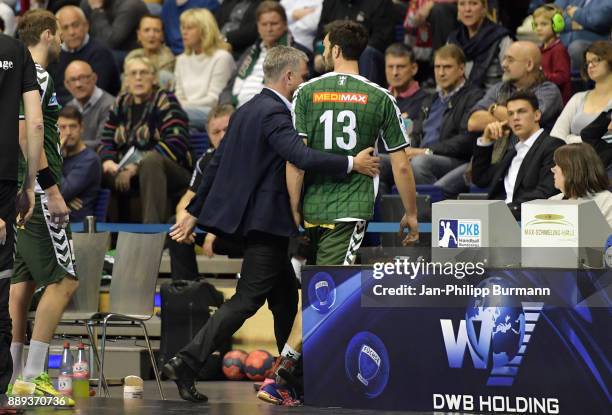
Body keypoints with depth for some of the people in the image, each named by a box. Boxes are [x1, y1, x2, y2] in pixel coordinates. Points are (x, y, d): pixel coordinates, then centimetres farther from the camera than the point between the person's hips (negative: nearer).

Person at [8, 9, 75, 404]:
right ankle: (33, 377, -13)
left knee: (23, 280, 12)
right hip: (36, 193, -10)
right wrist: (52, 189, -21)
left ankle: (12, 376, 13)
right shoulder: (38, 76, -12)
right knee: (64, 280, -9)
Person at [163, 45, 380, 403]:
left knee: (286, 298, 17)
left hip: (250, 215, 10)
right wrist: (352, 164, -24)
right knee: (247, 300, -10)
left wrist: (194, 214, 19)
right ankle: (187, 363, -17)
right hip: (267, 219, -10)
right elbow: (302, 156, -30)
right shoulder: (274, 114, -15)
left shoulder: (246, 111, 14)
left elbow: (216, 165, 16)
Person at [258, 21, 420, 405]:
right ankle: (281, 375, -20)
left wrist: (294, 211, 2)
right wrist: (411, 214, 15)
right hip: (351, 207, -2)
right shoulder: (380, 98, 1)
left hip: (312, 207, 2)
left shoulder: (307, 93, 1)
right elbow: (401, 165, 3)